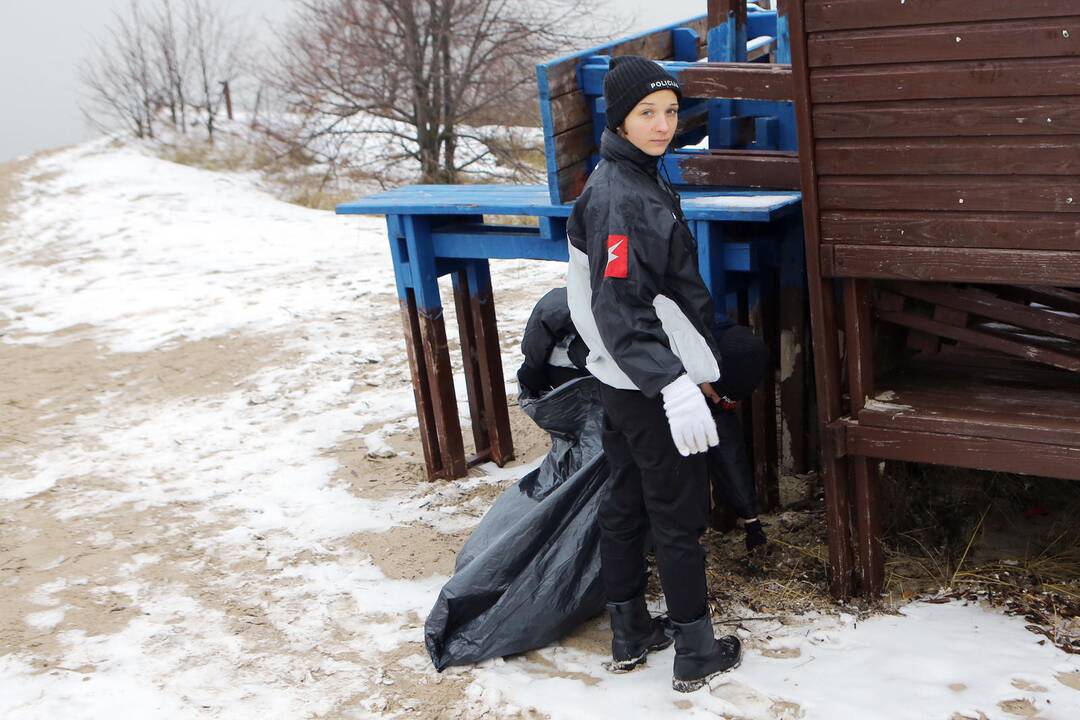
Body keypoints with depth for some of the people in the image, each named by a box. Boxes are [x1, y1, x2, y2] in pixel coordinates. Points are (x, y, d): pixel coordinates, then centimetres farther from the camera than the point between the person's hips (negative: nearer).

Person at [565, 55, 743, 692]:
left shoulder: (636, 181, 10)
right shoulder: (621, 198, -21)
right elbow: (619, 309, -28)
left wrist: (696, 366, 22)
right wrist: (675, 386, -35)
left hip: (622, 383, 10)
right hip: (652, 387, -10)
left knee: (626, 504, 16)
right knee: (681, 518, 2)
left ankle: (630, 635, 30)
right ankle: (696, 655, 15)